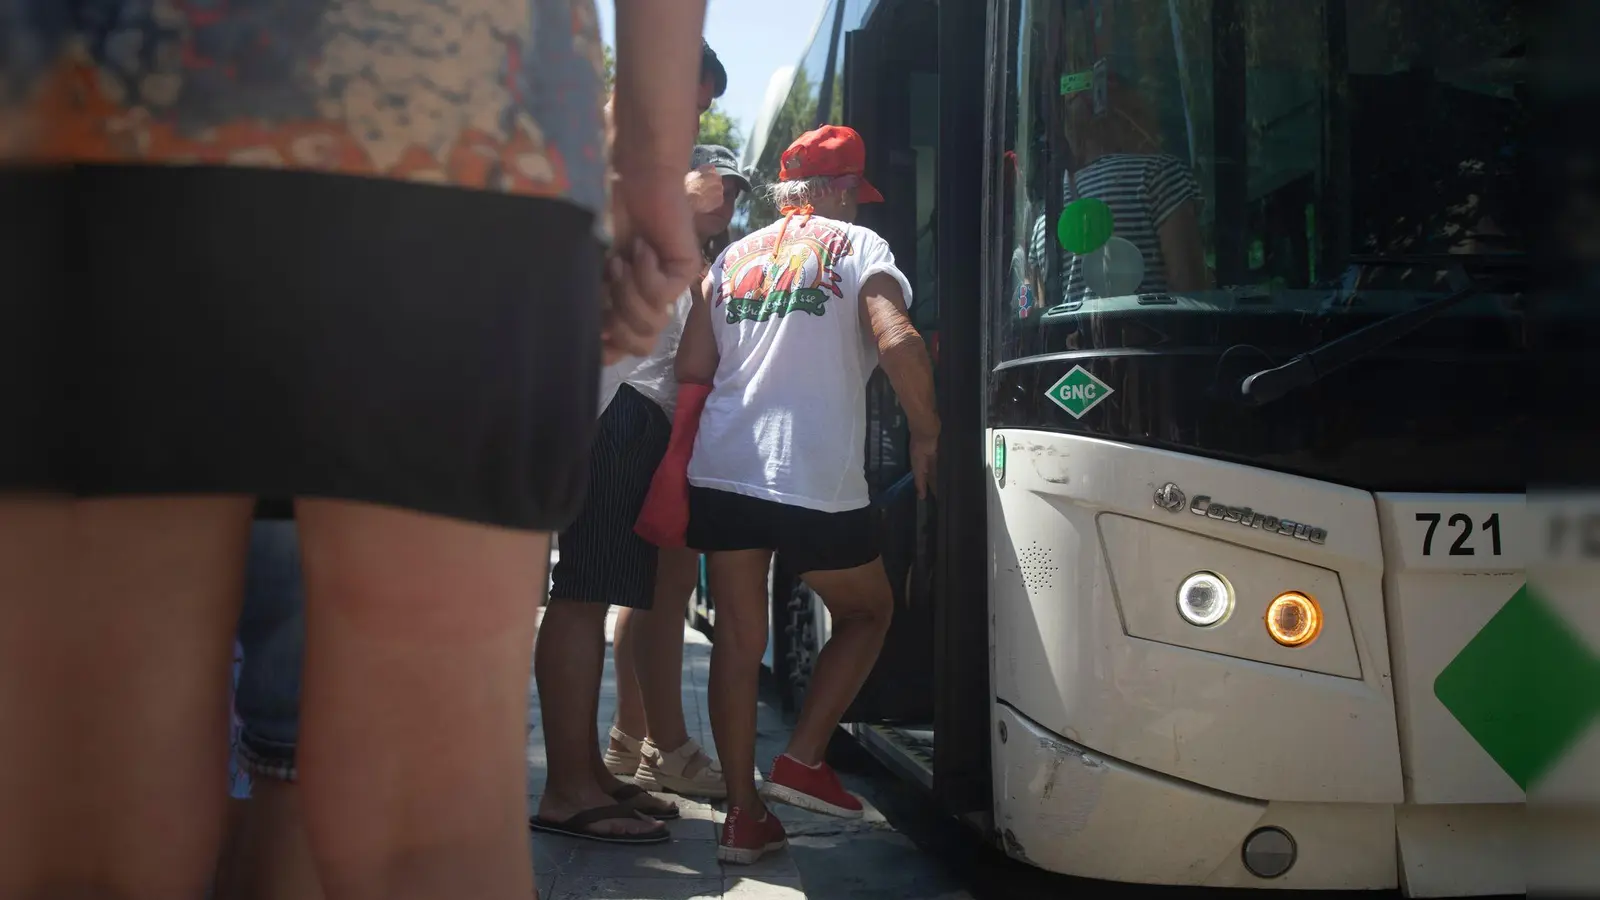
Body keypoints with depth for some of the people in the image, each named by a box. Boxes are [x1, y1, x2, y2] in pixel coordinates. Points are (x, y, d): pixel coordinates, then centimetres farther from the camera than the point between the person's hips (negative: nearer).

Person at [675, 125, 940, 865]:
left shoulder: (731, 259, 17)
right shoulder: (858, 247, 4)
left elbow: (691, 368, 11)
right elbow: (897, 343, -13)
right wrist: (927, 434, -2)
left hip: (721, 469, 5)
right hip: (816, 478, -4)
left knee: (738, 639, 9)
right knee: (868, 610, 18)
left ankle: (743, 815, 10)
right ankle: (802, 760, 9)